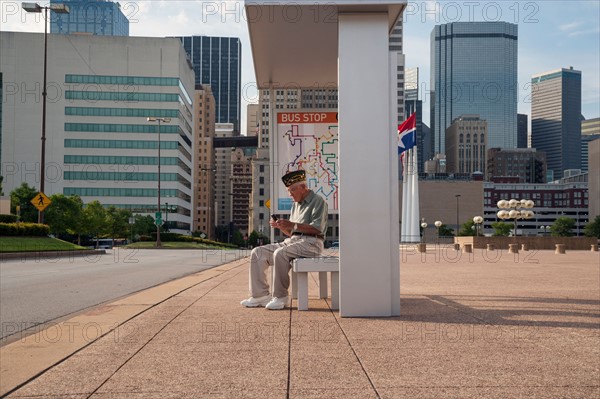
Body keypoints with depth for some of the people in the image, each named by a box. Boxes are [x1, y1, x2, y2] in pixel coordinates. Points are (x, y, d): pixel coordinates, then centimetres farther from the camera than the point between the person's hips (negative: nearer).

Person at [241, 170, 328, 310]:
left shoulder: (318, 201, -2)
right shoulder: (295, 205, 24)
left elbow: (317, 228, -15)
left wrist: (292, 225, -19)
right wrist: (281, 226, 3)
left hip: (310, 243, -8)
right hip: (292, 241, 9)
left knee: (280, 253, -34)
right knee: (258, 253, -5)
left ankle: (281, 297, -23)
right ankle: (260, 295, -10)